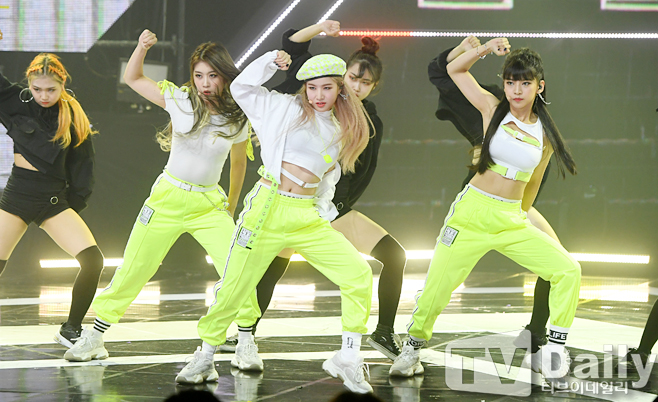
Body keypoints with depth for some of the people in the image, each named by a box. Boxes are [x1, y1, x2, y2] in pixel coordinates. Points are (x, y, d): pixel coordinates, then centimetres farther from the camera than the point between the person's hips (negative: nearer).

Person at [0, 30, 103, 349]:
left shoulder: (74, 118, -1)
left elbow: (82, 168, 5)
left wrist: (73, 209, 5)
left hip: (55, 200, 0)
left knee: (92, 260, -16)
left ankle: (71, 330, 0)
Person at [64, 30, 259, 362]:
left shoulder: (237, 121, -5)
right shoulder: (180, 101, -7)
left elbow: (238, 162, 13)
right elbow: (132, 78, 3)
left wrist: (231, 206, 20)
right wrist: (142, 47, -15)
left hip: (209, 204, 0)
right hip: (167, 198, 0)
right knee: (130, 274, 6)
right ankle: (93, 338, 22)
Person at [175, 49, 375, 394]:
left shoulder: (342, 129, 13)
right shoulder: (289, 109, 4)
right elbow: (242, 88, 6)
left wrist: (324, 207, 13)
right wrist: (271, 61, -4)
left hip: (309, 217, 3)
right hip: (268, 209, -3)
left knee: (358, 274, -13)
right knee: (235, 287, -1)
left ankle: (347, 360, -5)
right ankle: (205, 357, 20)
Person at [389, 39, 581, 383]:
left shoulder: (546, 135, 4)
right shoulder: (493, 109, 0)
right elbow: (455, 69, 5)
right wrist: (486, 48, -8)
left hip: (512, 222, 2)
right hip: (471, 213, -2)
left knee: (568, 270, -12)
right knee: (437, 286, -3)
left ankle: (554, 349, -2)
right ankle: (413, 348, 23)